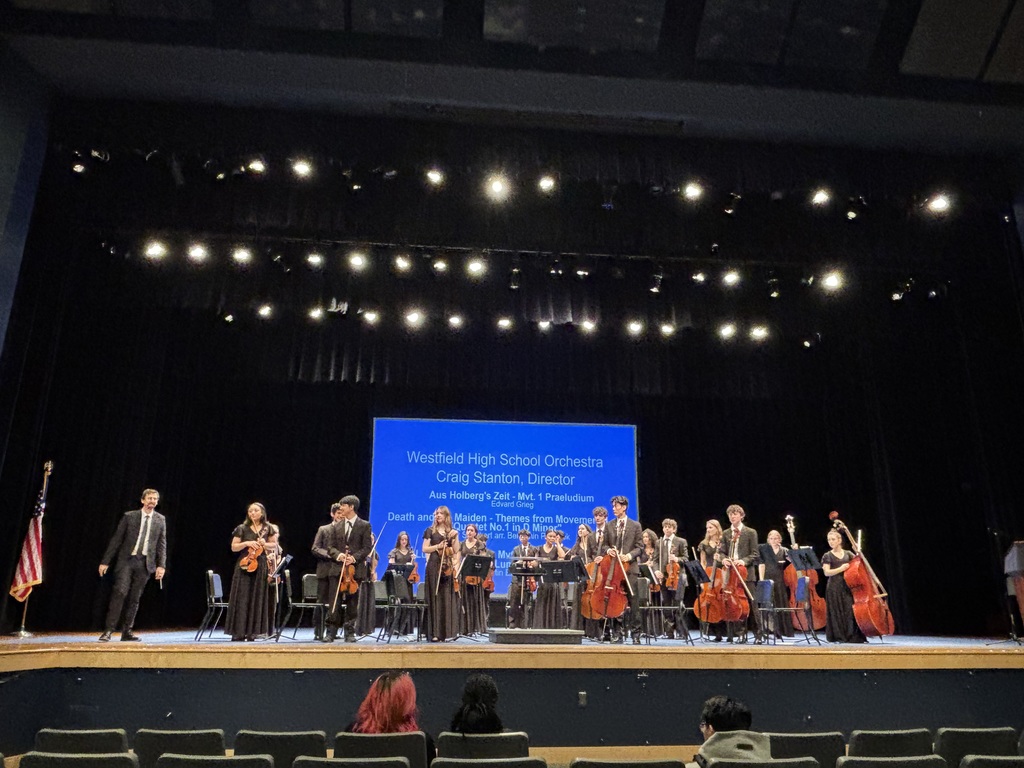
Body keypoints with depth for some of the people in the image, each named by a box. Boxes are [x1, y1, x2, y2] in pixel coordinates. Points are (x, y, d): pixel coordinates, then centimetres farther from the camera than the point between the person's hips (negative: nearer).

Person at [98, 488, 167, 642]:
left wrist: (161, 565, -2)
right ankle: (108, 630, -7)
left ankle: (127, 632, 13)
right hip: (127, 560, -2)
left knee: (134, 598, 4)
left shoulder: (160, 520, 8)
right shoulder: (129, 516, 2)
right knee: (120, 592, -14)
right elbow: (116, 539, 3)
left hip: (145, 563, 2)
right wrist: (105, 561, -1)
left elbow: (162, 544, 8)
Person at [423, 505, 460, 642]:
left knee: (448, 599, 0)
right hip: (434, 567, -2)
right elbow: (424, 549, 0)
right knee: (435, 599, -4)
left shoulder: (453, 532, 11)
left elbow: (456, 552, 10)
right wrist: (438, 546, -13)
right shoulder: (430, 531, 6)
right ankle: (435, 633, -3)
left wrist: (456, 566, -3)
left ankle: (446, 632, 7)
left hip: (448, 568, 2)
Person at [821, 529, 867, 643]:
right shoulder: (827, 556, 2)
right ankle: (840, 636, 7)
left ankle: (853, 636, 4)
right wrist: (841, 569, -18)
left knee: (851, 611, -5)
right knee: (837, 612, -2)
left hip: (848, 586, 3)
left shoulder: (848, 554, 12)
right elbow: (827, 572, -8)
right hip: (834, 588, -3)